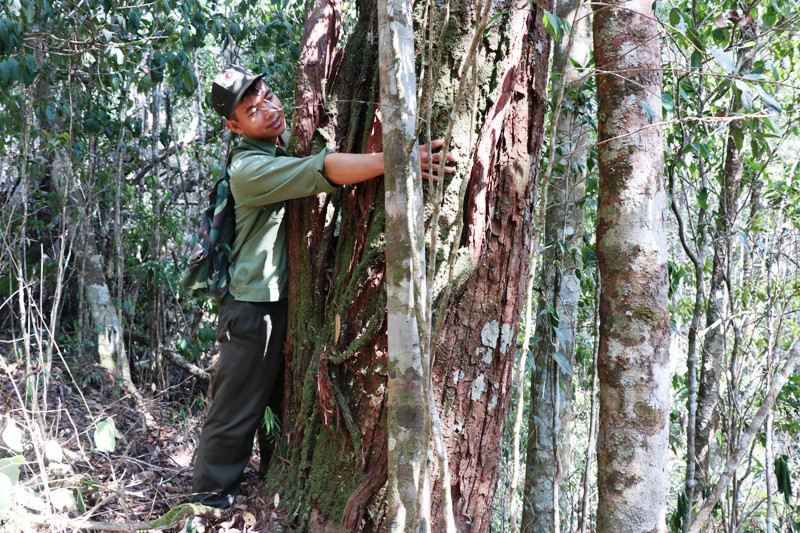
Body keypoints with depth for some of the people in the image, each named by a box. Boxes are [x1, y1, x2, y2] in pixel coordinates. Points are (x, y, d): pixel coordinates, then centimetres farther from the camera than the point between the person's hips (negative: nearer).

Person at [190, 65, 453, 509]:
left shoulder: (293, 138, 8)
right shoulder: (249, 168, -19)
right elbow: (324, 170, -33)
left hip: (298, 298, 8)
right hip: (256, 306, -8)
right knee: (237, 410, 2)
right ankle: (211, 497, 19)